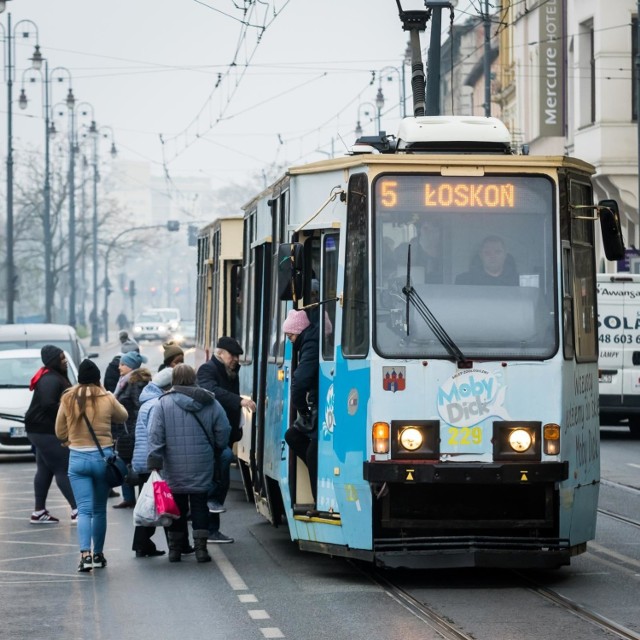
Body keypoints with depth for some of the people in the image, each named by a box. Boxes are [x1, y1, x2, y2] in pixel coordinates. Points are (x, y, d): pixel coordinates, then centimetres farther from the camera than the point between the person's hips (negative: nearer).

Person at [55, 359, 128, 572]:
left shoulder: (68, 399, -3)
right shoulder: (107, 398, -7)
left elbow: (60, 432, 5)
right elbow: (123, 416, 12)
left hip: (77, 458, 0)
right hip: (103, 457, 0)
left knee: (84, 509, -3)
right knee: (100, 509, 13)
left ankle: (85, 554, -20)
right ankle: (98, 554, 20)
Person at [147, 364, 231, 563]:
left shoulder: (164, 403, -5)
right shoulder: (211, 403, 2)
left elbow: (155, 435, -10)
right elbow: (223, 434, 4)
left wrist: (154, 462, -8)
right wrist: (214, 448, 22)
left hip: (174, 467, -1)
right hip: (202, 466, 1)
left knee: (177, 504, 10)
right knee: (199, 504, 6)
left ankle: (175, 548, 14)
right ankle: (201, 547, -1)